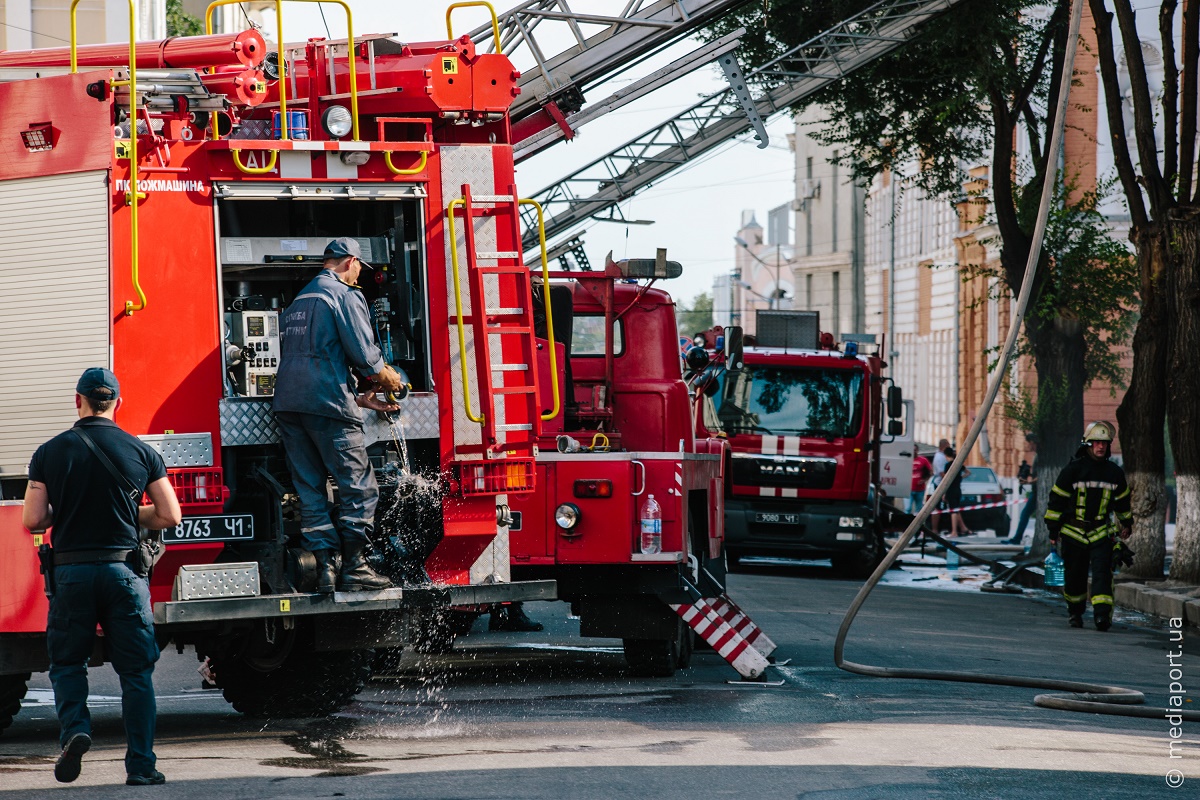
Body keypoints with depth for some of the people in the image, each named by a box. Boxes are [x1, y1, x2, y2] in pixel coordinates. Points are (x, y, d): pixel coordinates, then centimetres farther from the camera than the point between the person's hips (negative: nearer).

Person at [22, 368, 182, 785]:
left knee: (67, 662, 17)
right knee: (136, 670, 6)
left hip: (70, 571, 0)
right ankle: (141, 766, 4)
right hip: (123, 570, 0)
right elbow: (169, 516, 1)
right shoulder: (141, 452, 0)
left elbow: (33, 520, -3)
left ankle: (75, 727, -9)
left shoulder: (50, 452, 0)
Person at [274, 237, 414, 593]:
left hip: (287, 403, 8)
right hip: (326, 404, -8)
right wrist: (386, 376, 12)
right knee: (359, 487, -1)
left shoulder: (299, 301, 25)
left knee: (310, 490, 7)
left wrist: (358, 399, 29)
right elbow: (363, 352, -9)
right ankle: (353, 568, -4)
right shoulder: (345, 294, -1)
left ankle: (326, 569, 3)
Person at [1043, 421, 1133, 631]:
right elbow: (1056, 499, -2)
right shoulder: (1073, 470, -5)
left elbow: (1122, 500, 22)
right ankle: (1075, 613, 26)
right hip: (1073, 532, -2)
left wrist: (1126, 524, 30)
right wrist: (1053, 530, -3)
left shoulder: (1114, 473, 6)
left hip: (1101, 533, 2)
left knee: (1102, 573, -13)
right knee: (1074, 576, 7)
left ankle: (1102, 614, -21)